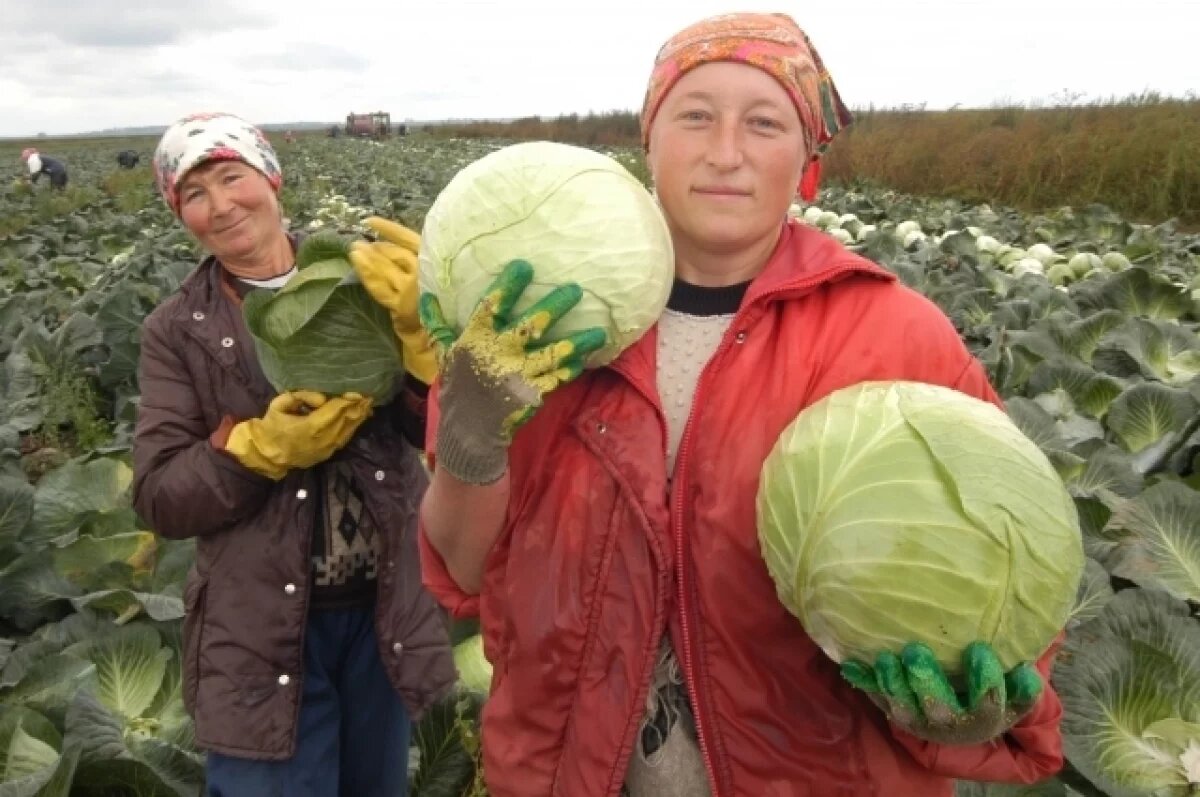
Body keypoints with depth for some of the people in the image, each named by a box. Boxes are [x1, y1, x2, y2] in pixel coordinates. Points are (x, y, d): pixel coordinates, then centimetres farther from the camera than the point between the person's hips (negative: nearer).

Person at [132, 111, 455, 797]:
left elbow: (440, 430, -8)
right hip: (261, 631, -1)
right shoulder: (179, 332, -3)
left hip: (384, 610, 2)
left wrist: (421, 326, -25)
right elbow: (159, 498, -7)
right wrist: (261, 445, -23)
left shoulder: (359, 286, -4)